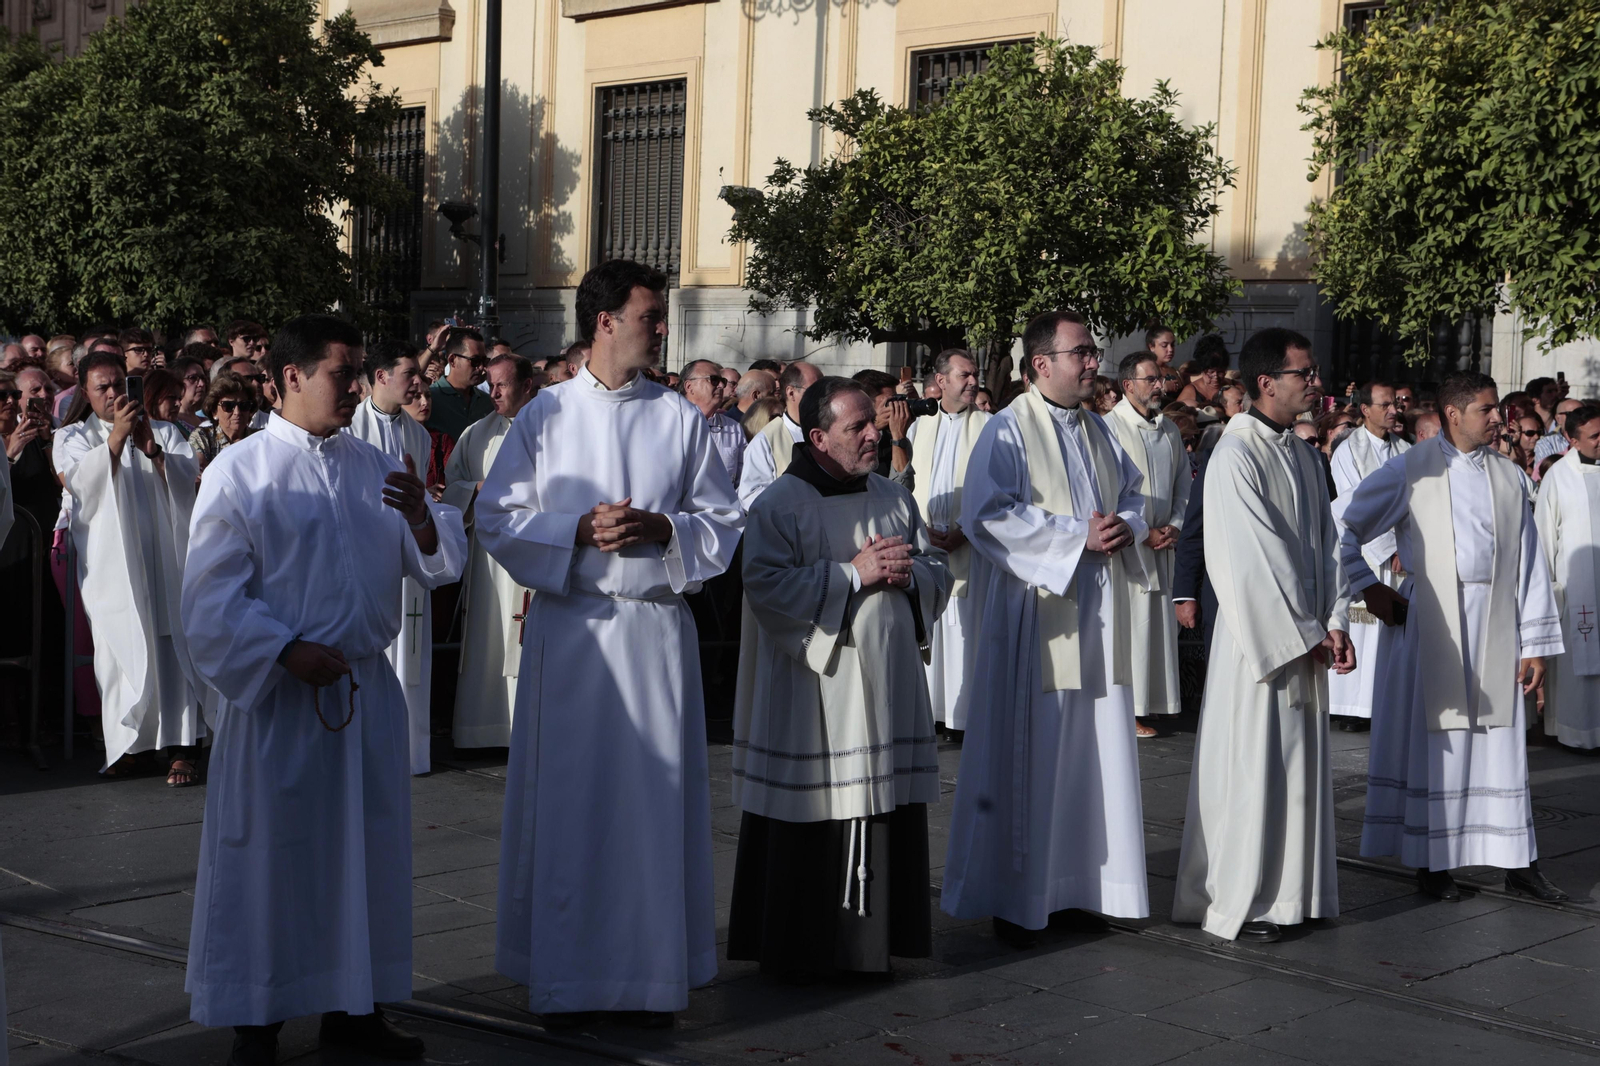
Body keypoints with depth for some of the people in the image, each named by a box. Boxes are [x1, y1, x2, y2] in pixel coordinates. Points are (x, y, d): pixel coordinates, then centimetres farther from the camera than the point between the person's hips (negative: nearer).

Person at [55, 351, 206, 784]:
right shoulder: (72, 437, 12)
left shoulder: (164, 433, 17)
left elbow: (187, 477, 0)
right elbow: (81, 480, -8)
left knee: (173, 647, -8)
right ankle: (125, 744, 1)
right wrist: (115, 437, -19)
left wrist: (152, 450, -17)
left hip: (164, 555, 1)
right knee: (121, 649, -7)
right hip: (112, 564, -1)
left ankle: (180, 749, -9)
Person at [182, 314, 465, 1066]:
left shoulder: (375, 468, 9)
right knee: (269, 857, 2)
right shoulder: (240, 471, -5)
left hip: (367, 691, 5)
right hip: (277, 694, -5)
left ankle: (352, 1005, 26)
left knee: (367, 849, 12)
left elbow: (439, 564, 4)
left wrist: (420, 516, -16)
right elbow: (212, 596, -8)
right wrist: (288, 652, -18)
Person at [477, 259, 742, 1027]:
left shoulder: (680, 419, 6)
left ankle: (654, 969, 14)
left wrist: (661, 527, -12)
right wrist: (581, 529, -14)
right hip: (568, 627, -1)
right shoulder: (546, 415, 3)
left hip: (656, 626, 1)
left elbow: (724, 522, 6)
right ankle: (564, 974, 13)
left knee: (655, 796, 3)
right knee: (566, 798, 2)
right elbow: (497, 517, 0)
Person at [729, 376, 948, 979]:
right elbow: (768, 585, -17)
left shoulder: (893, 499, 14)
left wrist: (906, 572, -6)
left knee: (886, 812, 5)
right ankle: (797, 949, 10)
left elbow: (938, 573, 17)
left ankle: (872, 940, 17)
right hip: (814, 687, -6)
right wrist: (854, 573, -17)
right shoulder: (780, 505, -5)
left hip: (887, 687, 6)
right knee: (810, 822, -2)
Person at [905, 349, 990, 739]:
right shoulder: (919, 426, 15)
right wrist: (922, 531, -3)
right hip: (921, 547, 3)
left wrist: (964, 531, -12)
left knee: (962, 633, -6)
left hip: (967, 548, -3)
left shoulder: (989, 427, 5)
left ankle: (961, 717, -2)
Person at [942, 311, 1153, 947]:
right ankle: (1012, 900, 7)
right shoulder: (1008, 432, -8)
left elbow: (1132, 494, 24)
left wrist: (1126, 528, 0)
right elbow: (987, 516, -18)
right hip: (1032, 623, -7)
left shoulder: (1099, 433, 15)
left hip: (1095, 621, 7)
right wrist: (1077, 535, -18)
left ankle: (1075, 890, 17)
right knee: (1026, 760, -2)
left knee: (1094, 755, 7)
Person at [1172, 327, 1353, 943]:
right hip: (1257, 640, -8)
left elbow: (1327, 542, 11)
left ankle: (1290, 893, 22)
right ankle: (1233, 904, 8)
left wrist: (1333, 625, -2)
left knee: (1300, 767, 12)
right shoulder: (1235, 456, -13)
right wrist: (1304, 637, -14)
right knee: (1249, 769, -2)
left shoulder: (1305, 456, 12)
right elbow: (1250, 561, -17)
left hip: (1306, 644, 8)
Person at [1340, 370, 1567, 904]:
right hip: (1429, 626, -3)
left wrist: (1535, 643, 4)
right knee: (1431, 741, 3)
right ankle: (1431, 861, 13)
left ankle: (1516, 861, 11)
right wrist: (1369, 586, -5)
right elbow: (1341, 528, 1)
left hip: (1495, 627, 3)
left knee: (1499, 742, 5)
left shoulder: (1509, 476, 9)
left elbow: (1529, 563, 7)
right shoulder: (1410, 471, -2)